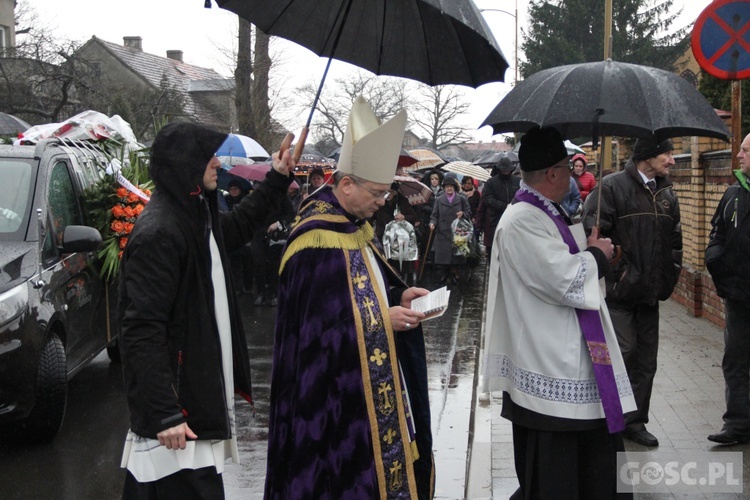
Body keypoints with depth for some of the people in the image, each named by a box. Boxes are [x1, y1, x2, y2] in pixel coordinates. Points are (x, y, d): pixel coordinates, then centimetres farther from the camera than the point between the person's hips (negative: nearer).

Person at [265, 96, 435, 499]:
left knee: (378, 461, 16)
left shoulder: (355, 227, 7)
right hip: (334, 394, -9)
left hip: (369, 382, 9)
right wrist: (382, 320, -19)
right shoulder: (316, 242, -22)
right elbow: (317, 323, -22)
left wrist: (398, 297, 1)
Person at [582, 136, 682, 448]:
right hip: (619, 292, -7)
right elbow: (593, 232, -15)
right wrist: (615, 270, -18)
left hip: (649, 293, 7)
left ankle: (635, 421, 21)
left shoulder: (666, 194, 13)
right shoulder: (613, 186, -8)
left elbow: (675, 241, 20)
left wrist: (667, 279, 10)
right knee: (621, 354, -8)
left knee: (646, 360, 10)